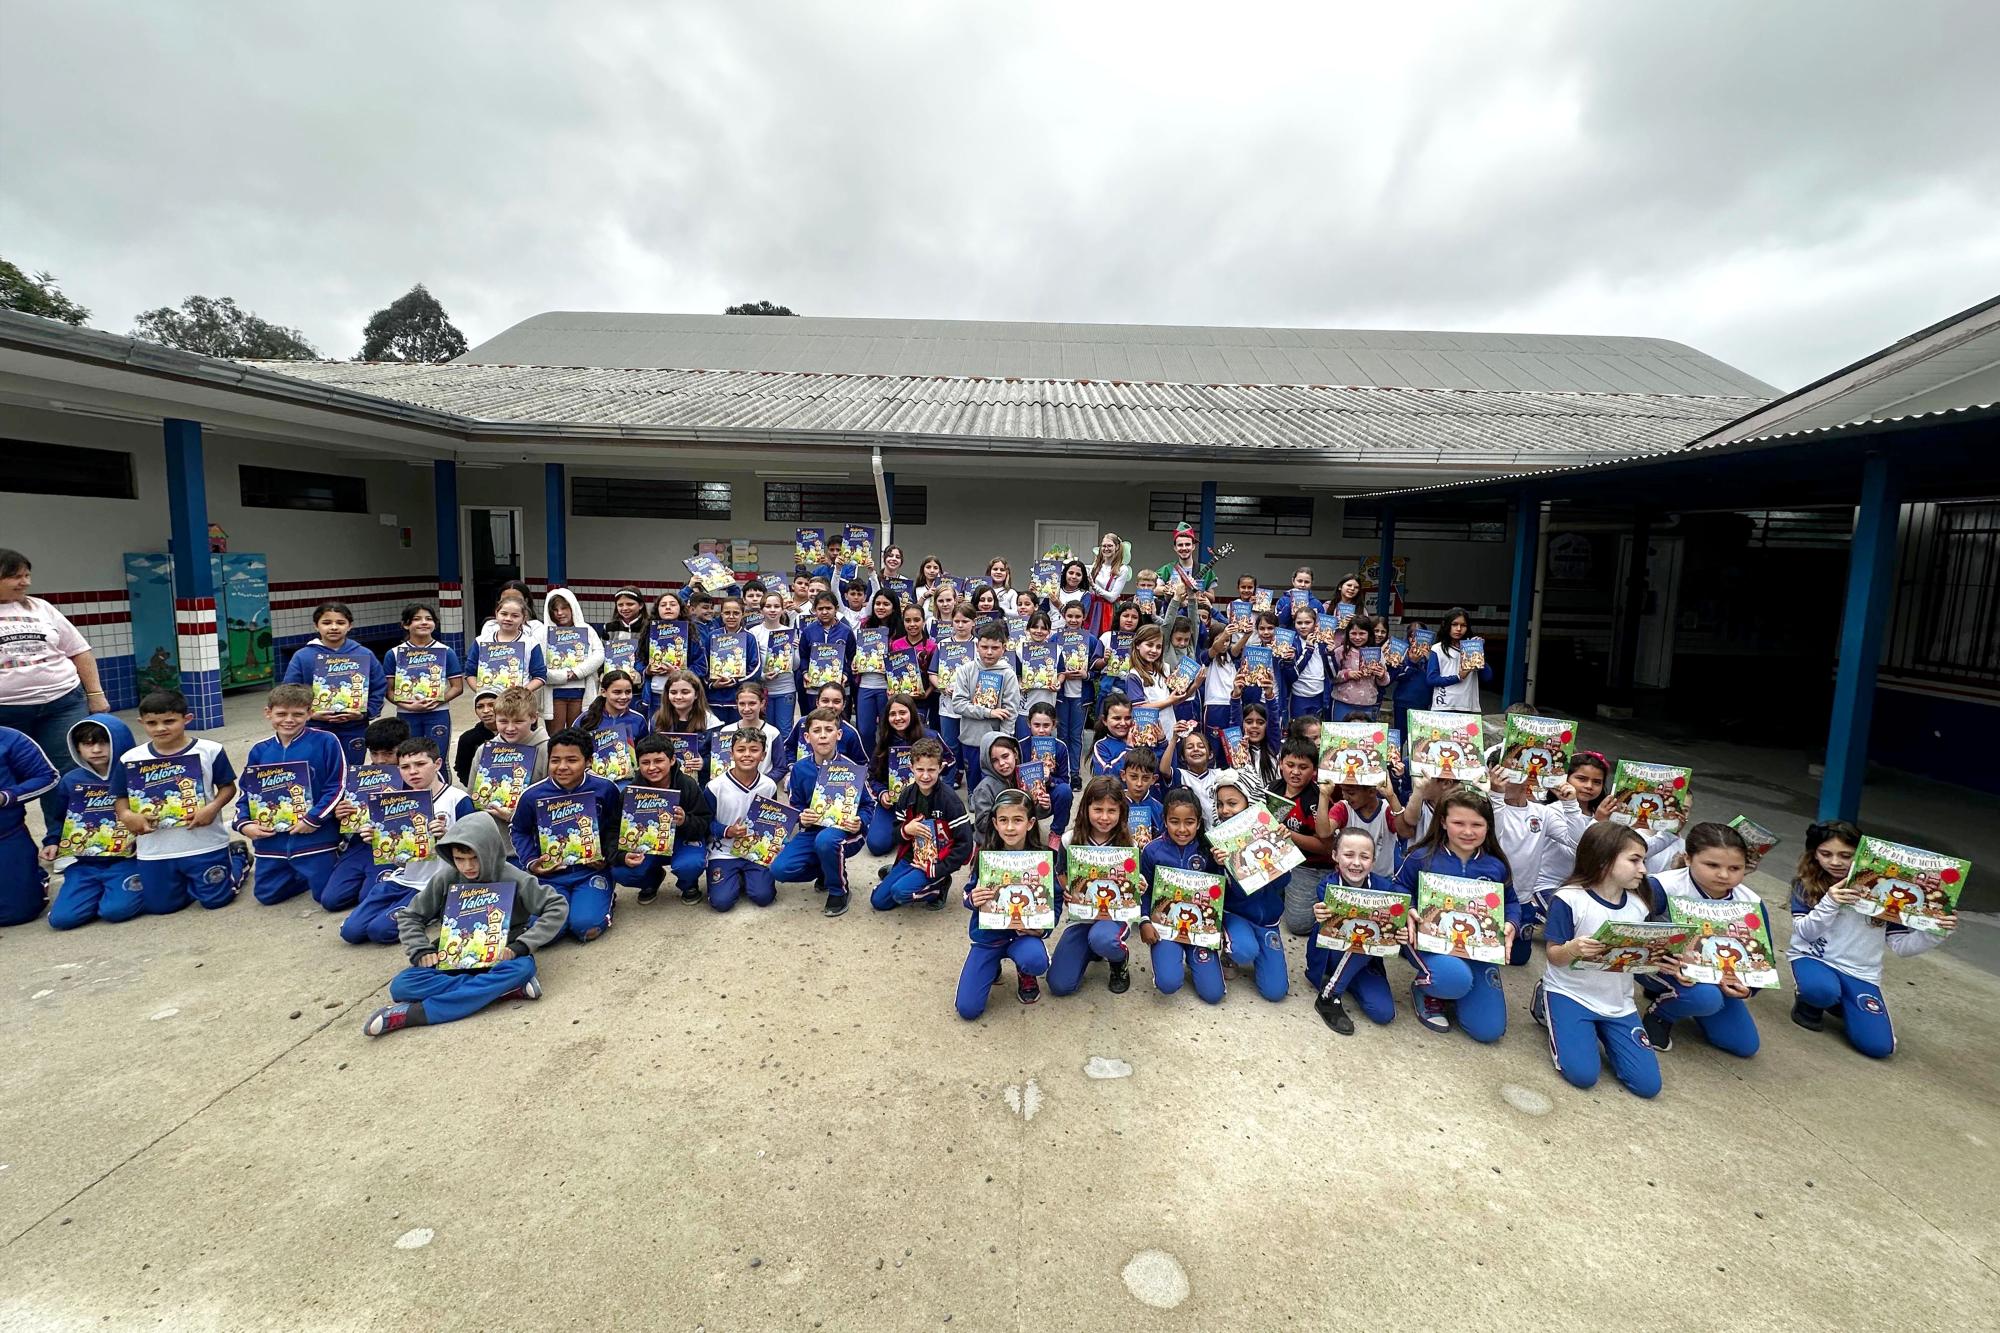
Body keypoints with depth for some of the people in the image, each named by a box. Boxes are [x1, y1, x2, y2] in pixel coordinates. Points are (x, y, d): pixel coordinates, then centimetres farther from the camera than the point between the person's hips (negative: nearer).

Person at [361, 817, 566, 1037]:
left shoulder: (513, 879, -13)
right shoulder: (445, 879, -5)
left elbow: (557, 906, -15)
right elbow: (409, 916, 7)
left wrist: (522, 945, -23)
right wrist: (421, 950, -10)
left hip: (500, 960, -3)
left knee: (523, 967, -37)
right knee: (402, 986, -23)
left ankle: (412, 1014, -29)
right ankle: (503, 989, -28)